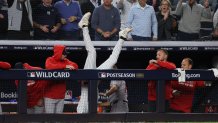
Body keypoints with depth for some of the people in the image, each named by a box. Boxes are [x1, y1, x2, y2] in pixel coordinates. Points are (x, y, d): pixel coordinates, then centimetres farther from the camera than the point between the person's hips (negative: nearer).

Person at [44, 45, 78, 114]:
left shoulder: (65, 61, 13)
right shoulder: (50, 60, -2)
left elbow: (75, 66, 3)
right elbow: (49, 66, -24)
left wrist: (70, 66, -20)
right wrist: (65, 66, -26)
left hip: (61, 96, 5)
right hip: (50, 95, -5)